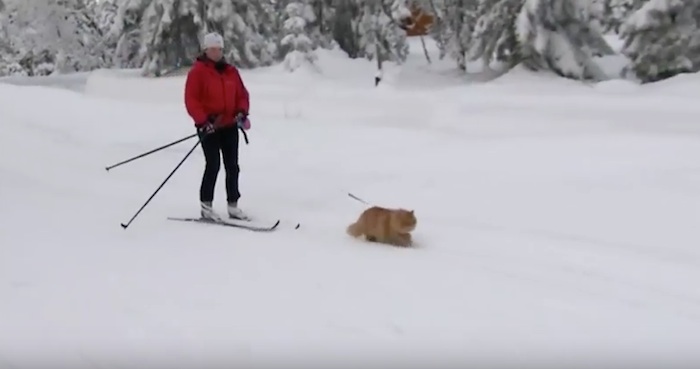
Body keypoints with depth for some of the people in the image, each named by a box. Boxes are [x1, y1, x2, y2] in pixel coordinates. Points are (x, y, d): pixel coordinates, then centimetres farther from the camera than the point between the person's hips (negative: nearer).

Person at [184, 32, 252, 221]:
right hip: (209, 127, -5)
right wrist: (202, 120, -19)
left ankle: (233, 205, 14)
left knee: (232, 166, 6)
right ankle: (206, 206, 2)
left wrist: (242, 112, -5)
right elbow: (191, 99, -10)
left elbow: (242, 94, 13)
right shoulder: (197, 71, -5)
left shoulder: (231, 71, 10)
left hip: (230, 126, 5)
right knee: (213, 165, -8)